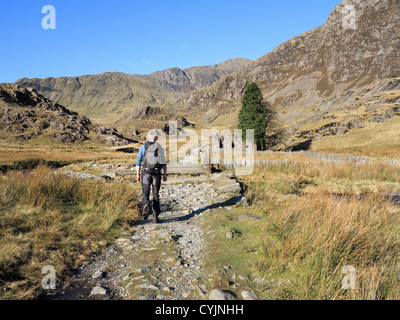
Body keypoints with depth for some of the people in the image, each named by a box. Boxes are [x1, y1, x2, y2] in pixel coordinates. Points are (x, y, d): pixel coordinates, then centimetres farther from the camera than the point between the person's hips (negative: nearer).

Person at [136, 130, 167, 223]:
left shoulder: (143, 147, 2)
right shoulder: (160, 147, 3)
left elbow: (138, 162, 0)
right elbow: (164, 163, -1)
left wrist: (138, 175, 6)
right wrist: (165, 175, 5)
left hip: (146, 173, -1)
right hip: (157, 174, 1)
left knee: (145, 193, 7)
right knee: (156, 195, 8)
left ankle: (146, 205, -26)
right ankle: (155, 216, 6)